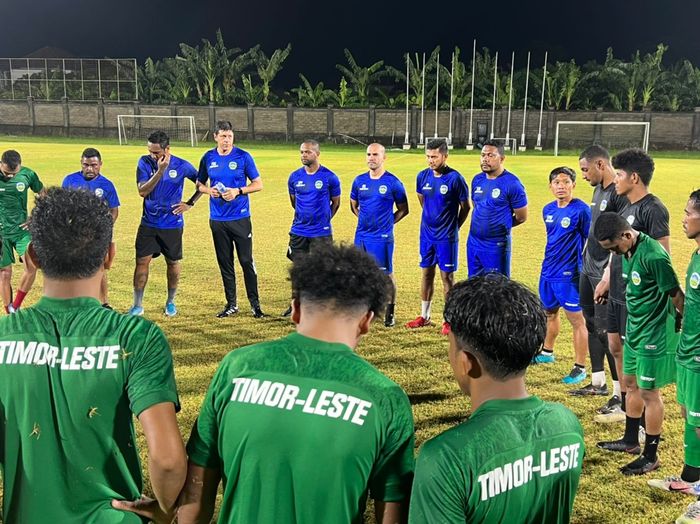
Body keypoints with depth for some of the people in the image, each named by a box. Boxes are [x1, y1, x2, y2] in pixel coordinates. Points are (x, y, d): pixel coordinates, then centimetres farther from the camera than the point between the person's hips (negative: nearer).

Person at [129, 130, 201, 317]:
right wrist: (160, 170, -23)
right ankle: (137, 305, 8)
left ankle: (171, 302, 26)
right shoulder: (145, 162, -6)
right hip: (148, 223, 1)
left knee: (173, 263, 9)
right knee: (142, 261, -1)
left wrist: (190, 203, -2)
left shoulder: (182, 166, -8)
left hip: (172, 224, -1)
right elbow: (142, 191, -16)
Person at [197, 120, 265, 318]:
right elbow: (199, 183, 16)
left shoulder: (243, 157, -4)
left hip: (240, 218, -3)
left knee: (246, 261, -3)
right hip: (217, 219, 3)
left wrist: (238, 191, -15)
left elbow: (258, 184, -1)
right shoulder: (208, 158, 5)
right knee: (225, 263, 9)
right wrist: (208, 190, -6)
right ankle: (231, 304, 20)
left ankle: (255, 303, 8)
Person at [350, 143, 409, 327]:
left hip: (382, 237, -4)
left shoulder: (393, 182, -6)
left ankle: (390, 312, 14)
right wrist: (366, 220, 10)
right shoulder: (359, 180, 6)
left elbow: (403, 210, 2)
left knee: (387, 274, 2)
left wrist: (386, 222, -3)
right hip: (361, 236, 5)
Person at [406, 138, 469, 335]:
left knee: (447, 276, 1)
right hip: (426, 234, 5)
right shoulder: (422, 176, 2)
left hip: (446, 237, -5)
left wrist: (452, 227, 5)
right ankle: (424, 316, 22)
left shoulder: (455, 178, -14)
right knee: (426, 273, 11)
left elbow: (465, 208, -4)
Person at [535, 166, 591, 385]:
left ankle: (580, 368, 8)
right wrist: (550, 261, 18)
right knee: (549, 312, 23)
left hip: (569, 274, -8)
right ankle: (547, 352, 44)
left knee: (577, 320, 0)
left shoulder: (581, 210, -14)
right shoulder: (548, 210, 7)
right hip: (548, 271, 8)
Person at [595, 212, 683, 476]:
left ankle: (651, 456, 16)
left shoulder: (653, 256, -26)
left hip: (655, 334, -9)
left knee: (649, 392, 1)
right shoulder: (628, 251, 2)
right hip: (635, 328, 9)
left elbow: (677, 296, -18)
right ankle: (630, 440, 36)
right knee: (631, 382, 19)